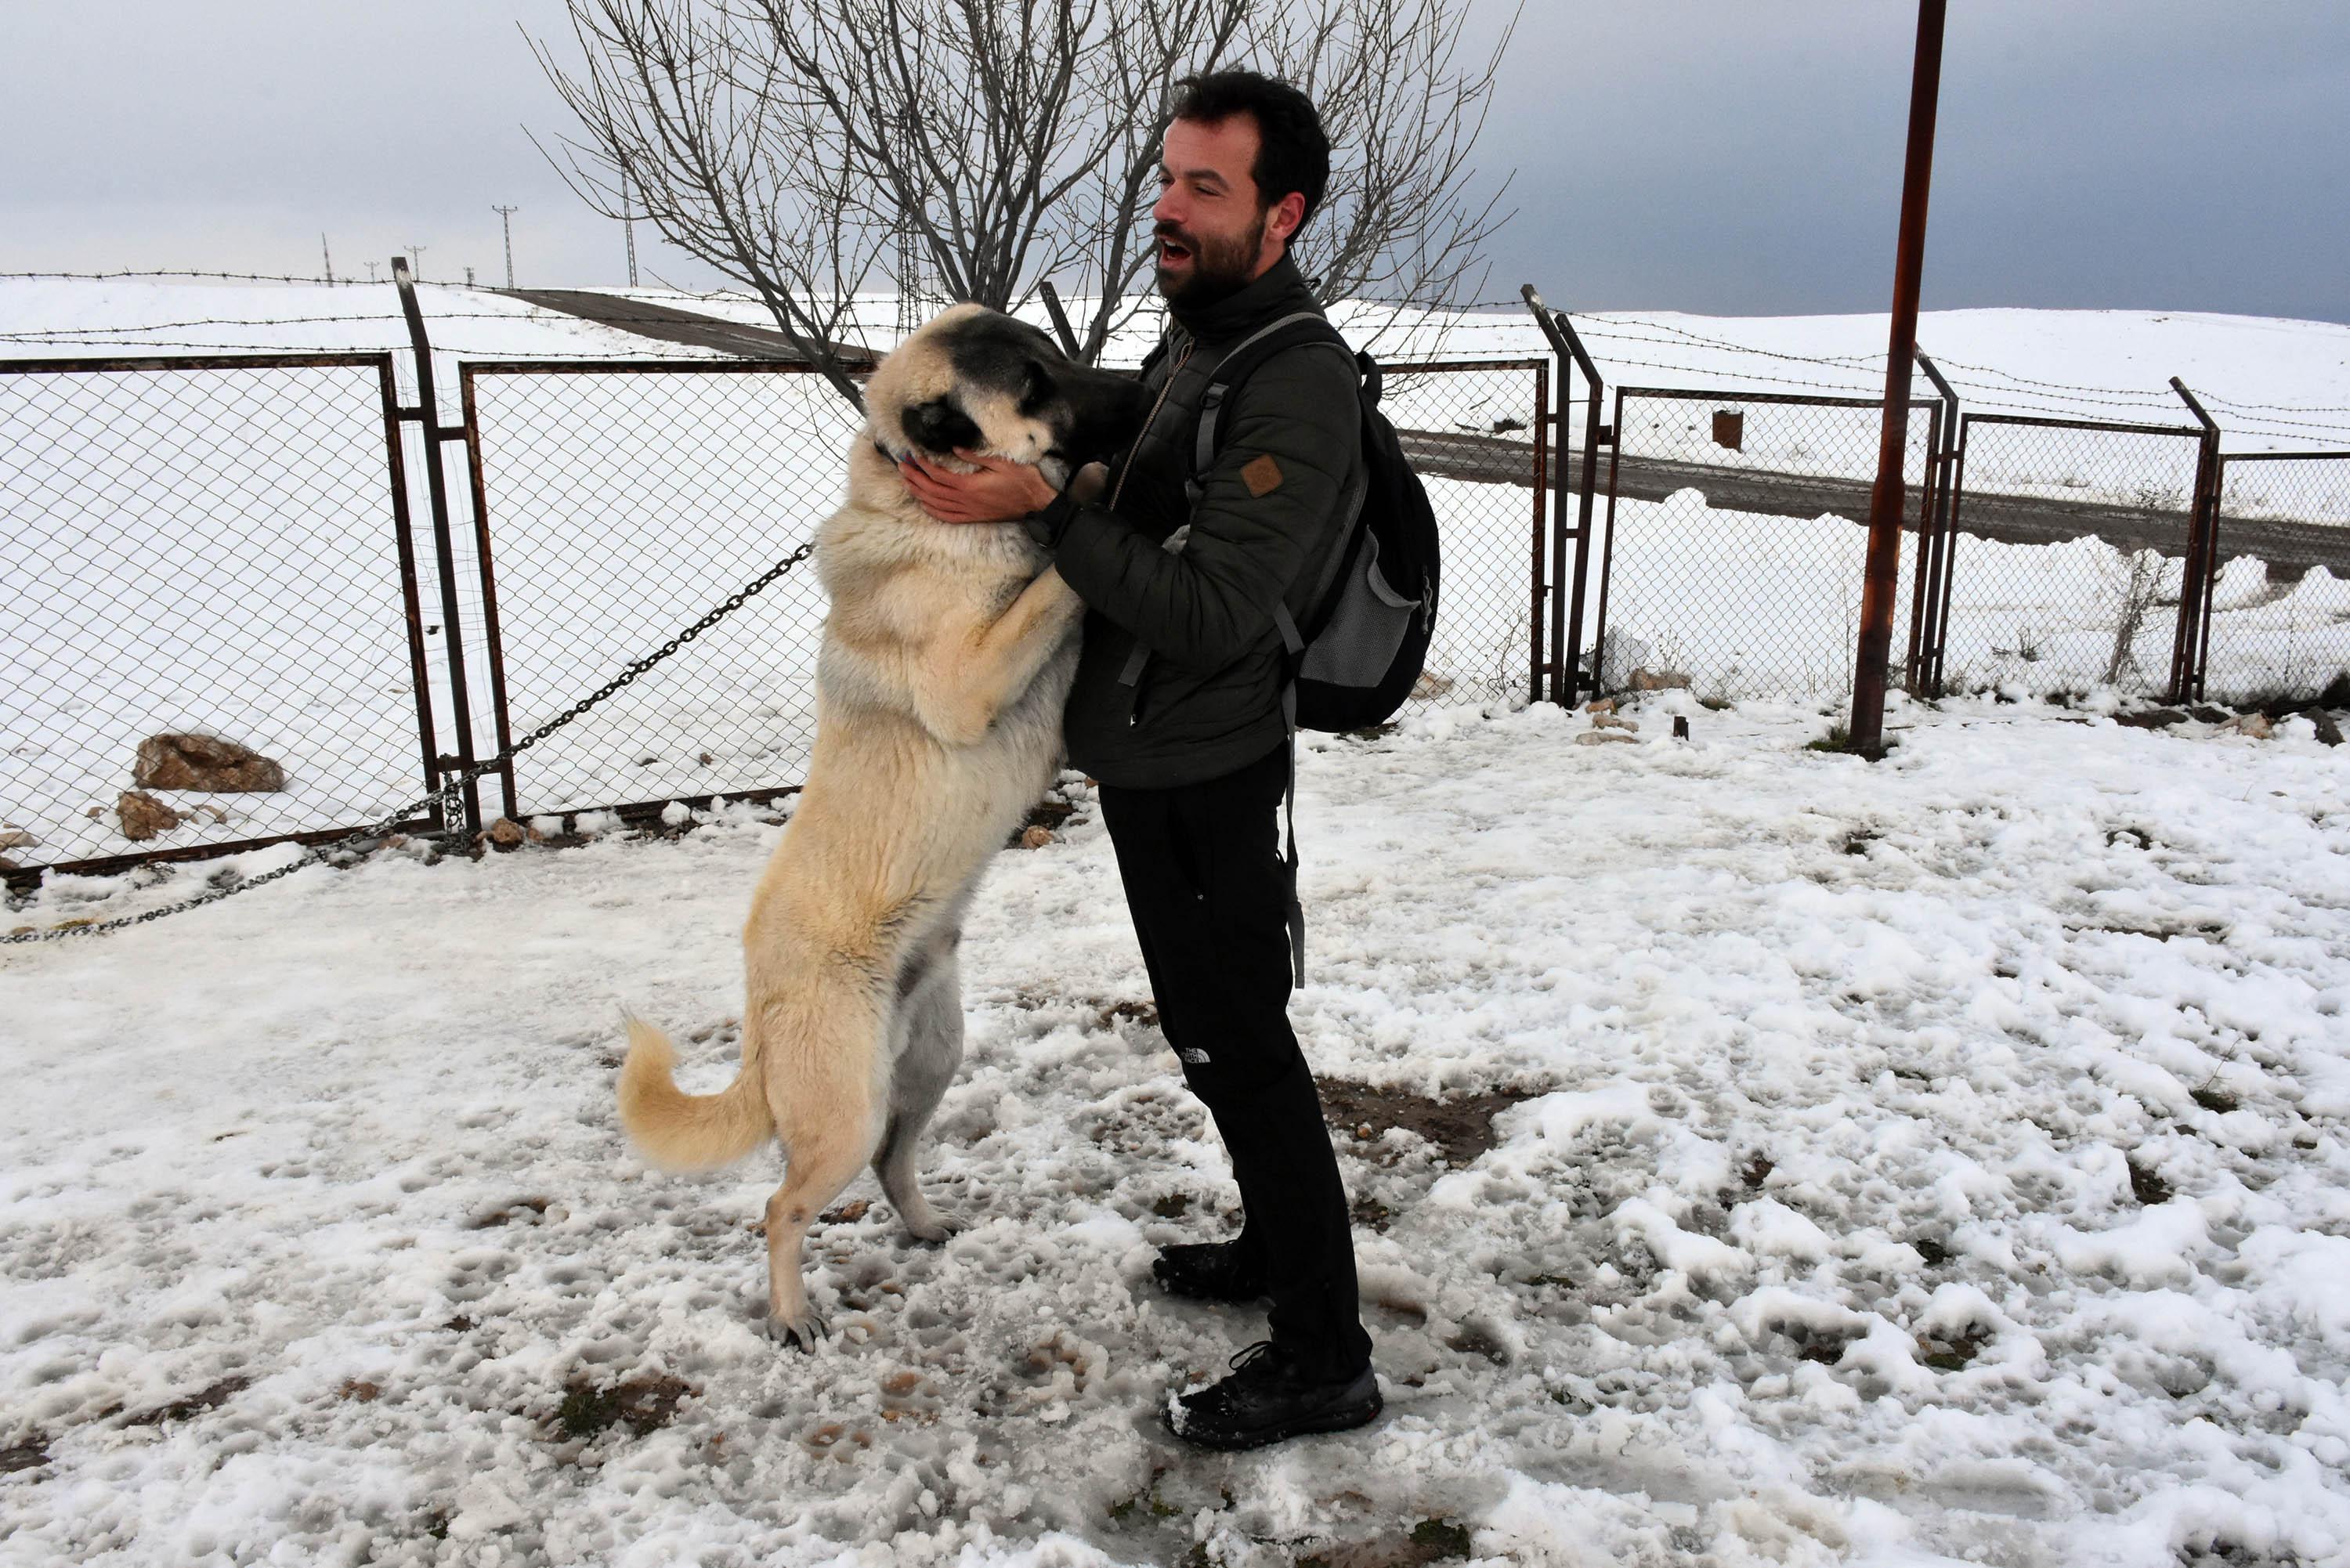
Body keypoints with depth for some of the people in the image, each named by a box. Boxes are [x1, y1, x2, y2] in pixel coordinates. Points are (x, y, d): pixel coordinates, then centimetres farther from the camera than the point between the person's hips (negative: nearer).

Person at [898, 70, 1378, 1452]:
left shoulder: (1299, 389, -22)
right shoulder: (1195, 340, 10)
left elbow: (1211, 611, -28)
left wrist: (1045, 511, -28)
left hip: (1207, 777, -10)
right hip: (1149, 757, 10)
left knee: (1241, 1048, -2)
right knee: (1211, 1031, 20)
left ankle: (1326, 1361, 13)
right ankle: (1284, 1245, 39)